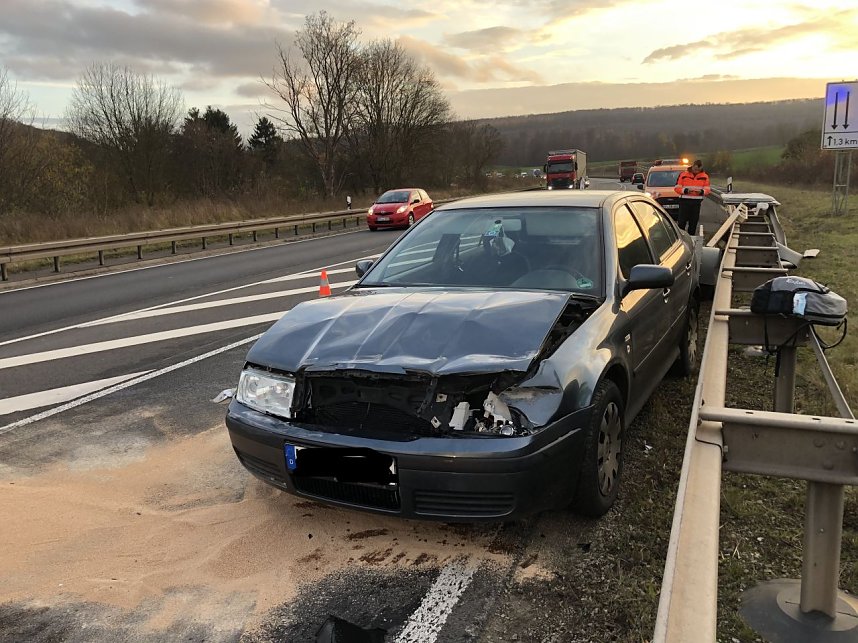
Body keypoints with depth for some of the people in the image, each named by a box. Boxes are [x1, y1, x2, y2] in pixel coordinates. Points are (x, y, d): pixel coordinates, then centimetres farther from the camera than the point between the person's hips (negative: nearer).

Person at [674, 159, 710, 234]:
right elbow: (677, 188, -2)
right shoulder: (683, 175, -1)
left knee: (694, 222, 5)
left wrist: (701, 191, -14)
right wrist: (686, 190, -18)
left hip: (697, 202, 3)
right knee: (682, 222, -7)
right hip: (684, 201, -3)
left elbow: (707, 189, 8)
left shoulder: (705, 176, 8)